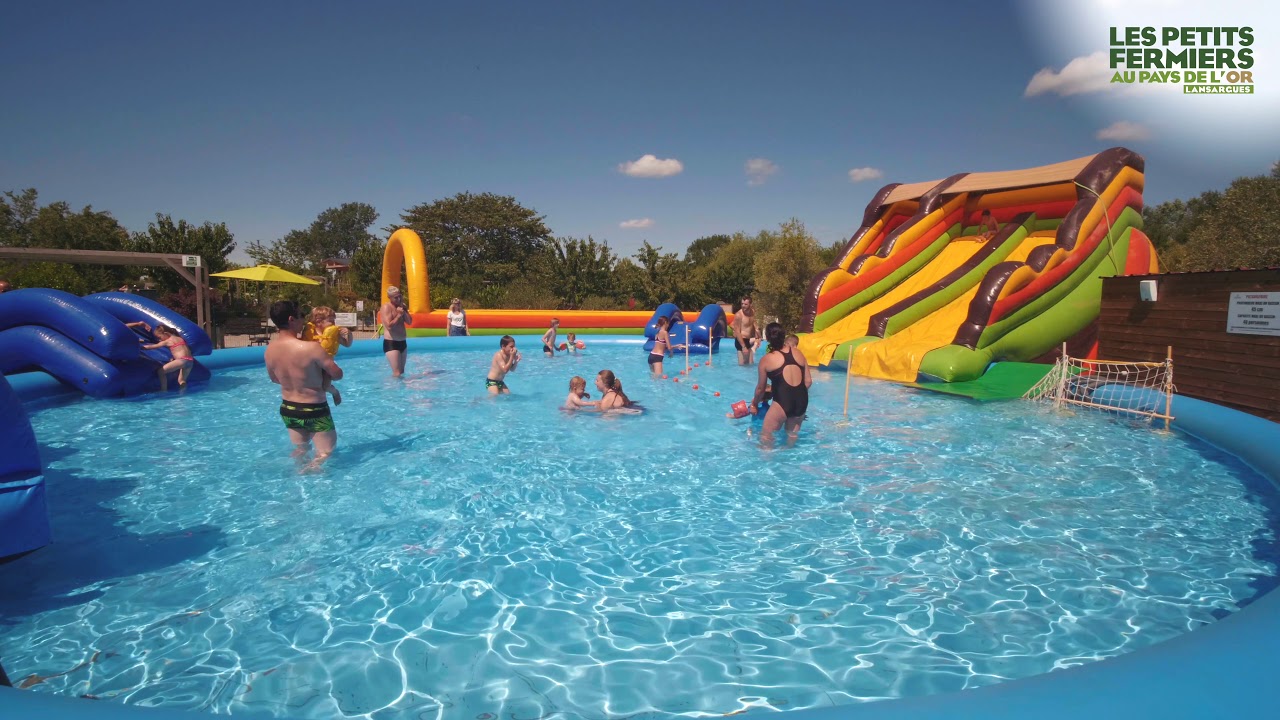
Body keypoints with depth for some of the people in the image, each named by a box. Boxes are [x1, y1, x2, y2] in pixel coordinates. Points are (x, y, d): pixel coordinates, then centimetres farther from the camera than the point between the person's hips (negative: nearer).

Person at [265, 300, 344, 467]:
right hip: (314, 411, -6)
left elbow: (274, 379, 11)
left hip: (287, 409, 6)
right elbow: (337, 375, -16)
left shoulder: (270, 349, -5)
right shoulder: (311, 348, -26)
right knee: (325, 453, 8)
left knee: (300, 449, 27)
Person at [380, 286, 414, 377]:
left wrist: (403, 310, -7)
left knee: (402, 371, 13)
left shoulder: (402, 306, 11)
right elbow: (389, 326, -23)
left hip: (402, 342, 8)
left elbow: (409, 322, 3)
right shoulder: (386, 308, -12)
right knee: (397, 373, -11)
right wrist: (399, 315, -15)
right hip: (391, 343, -8)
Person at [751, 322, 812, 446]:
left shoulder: (766, 359, -1)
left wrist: (754, 403, 25)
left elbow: (760, 388, 7)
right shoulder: (798, 354, 9)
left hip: (782, 402, -5)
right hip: (802, 401, 6)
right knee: (792, 433, 27)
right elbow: (808, 381, 11)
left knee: (766, 435, 11)